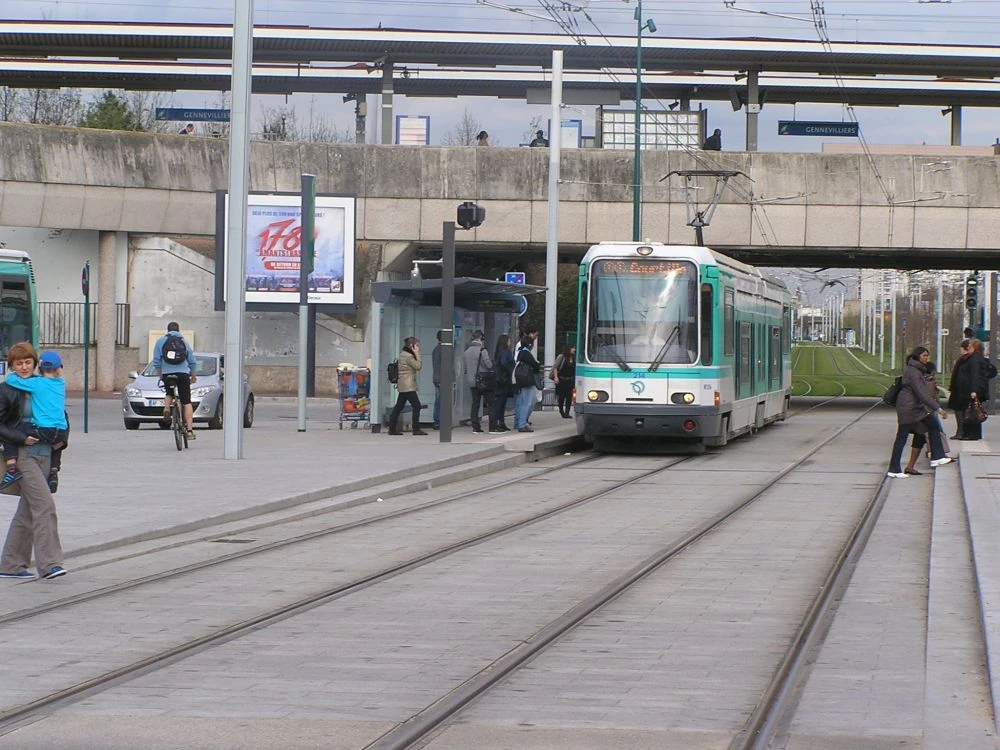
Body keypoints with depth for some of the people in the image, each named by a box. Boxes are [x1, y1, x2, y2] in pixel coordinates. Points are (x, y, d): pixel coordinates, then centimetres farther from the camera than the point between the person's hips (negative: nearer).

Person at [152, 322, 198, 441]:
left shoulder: (160, 341, 9)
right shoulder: (183, 341, 13)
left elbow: (156, 361, 4)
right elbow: (192, 361, 17)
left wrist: (159, 374, 17)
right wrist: (193, 375, 31)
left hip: (167, 373, 0)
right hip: (183, 373, 0)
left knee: (169, 394, 29)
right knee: (186, 403, 2)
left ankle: (166, 407, -3)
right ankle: (189, 430, -5)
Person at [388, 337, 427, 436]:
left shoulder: (403, 354, 16)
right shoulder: (408, 356, -14)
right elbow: (418, 366, -11)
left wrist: (416, 355, 11)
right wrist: (417, 354, -8)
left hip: (402, 386, 10)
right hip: (408, 386, -10)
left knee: (399, 407, 11)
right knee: (416, 406, -7)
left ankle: (392, 429, 12)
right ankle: (416, 429, -7)